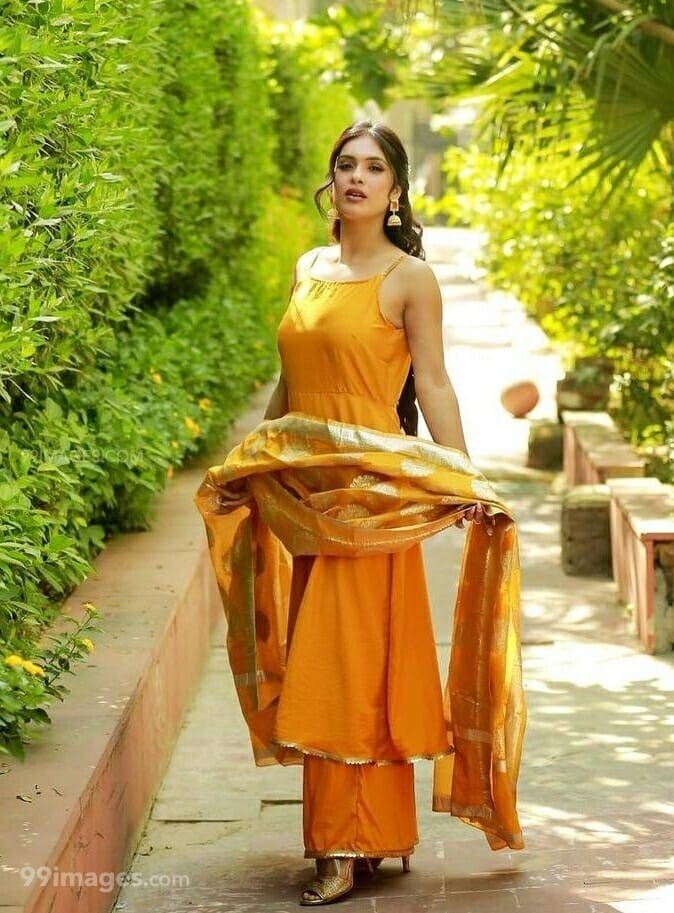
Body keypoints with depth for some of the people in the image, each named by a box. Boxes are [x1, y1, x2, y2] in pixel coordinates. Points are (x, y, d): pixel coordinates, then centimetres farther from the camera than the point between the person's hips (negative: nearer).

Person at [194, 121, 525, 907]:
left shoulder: (409, 278, -4)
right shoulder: (307, 269, 13)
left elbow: (432, 386, -7)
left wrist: (464, 485, -15)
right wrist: (246, 470, 21)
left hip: (371, 489, -6)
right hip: (302, 490, 6)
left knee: (351, 663, -5)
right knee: (315, 662, 8)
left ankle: (349, 848, 0)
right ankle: (373, 833, 17)